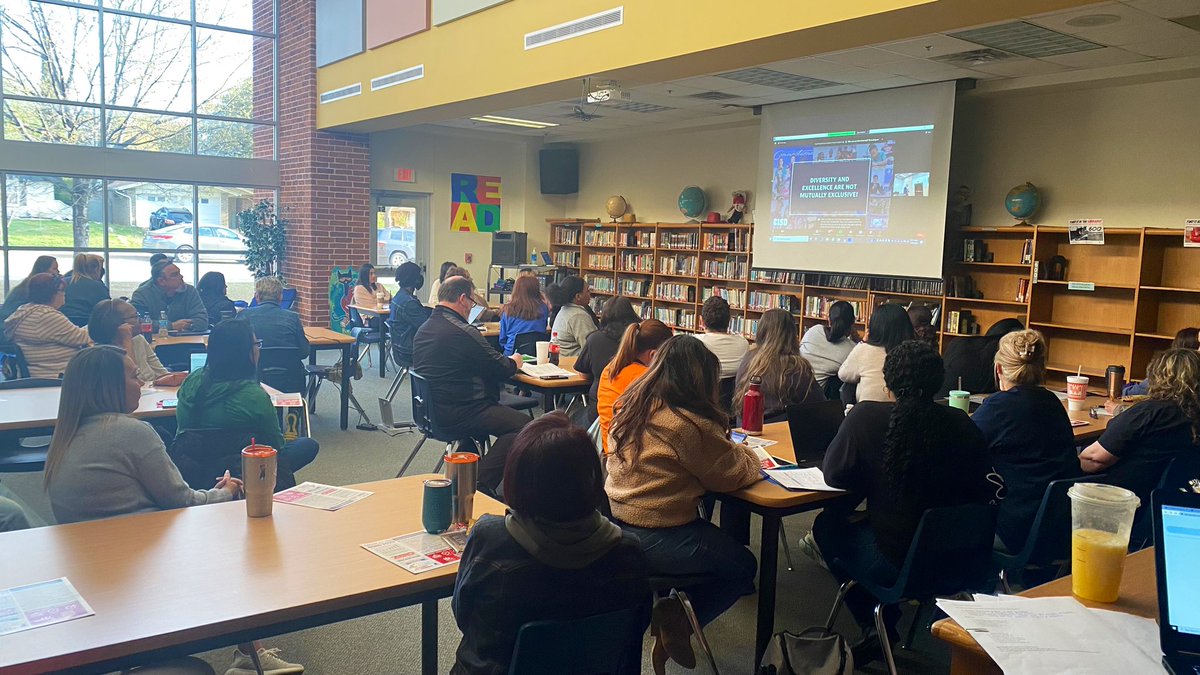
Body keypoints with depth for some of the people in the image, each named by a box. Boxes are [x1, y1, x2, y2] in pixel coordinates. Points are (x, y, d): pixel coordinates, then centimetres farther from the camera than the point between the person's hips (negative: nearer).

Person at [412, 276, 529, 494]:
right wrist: (514, 362, 13)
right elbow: (501, 370, -11)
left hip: (431, 409, 10)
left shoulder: (423, 329, 12)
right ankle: (480, 484, -12)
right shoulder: (463, 332, -17)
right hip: (457, 414, -10)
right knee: (522, 425, -10)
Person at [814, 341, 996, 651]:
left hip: (894, 562, -4)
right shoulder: (961, 423, -6)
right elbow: (987, 492, 3)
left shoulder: (866, 416, -16)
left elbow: (833, 475, -6)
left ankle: (875, 625, 30)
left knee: (827, 524, 24)